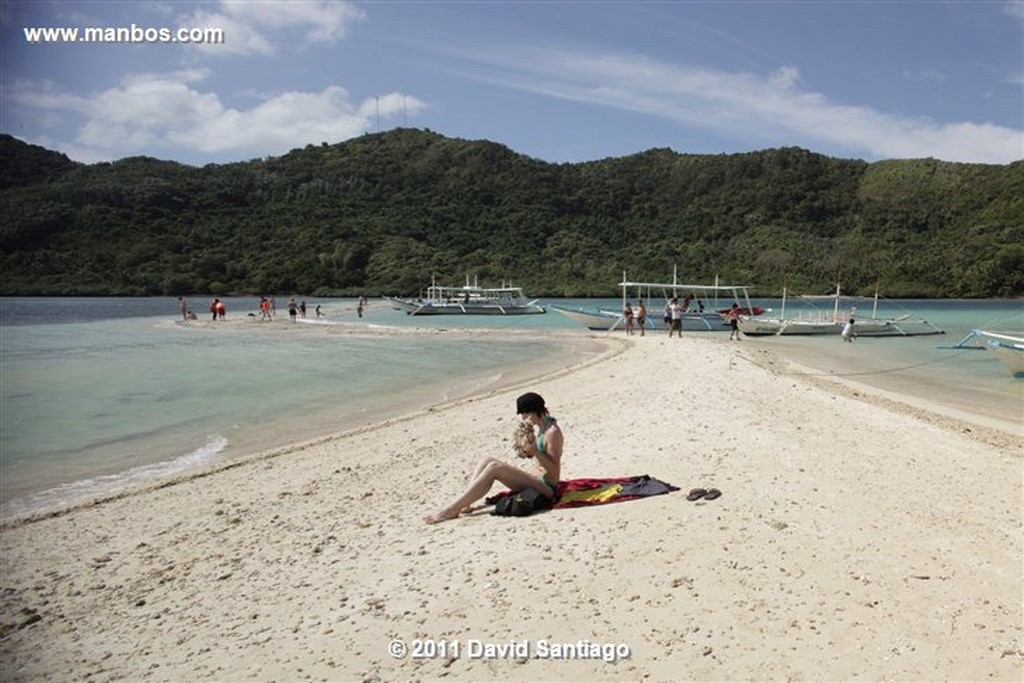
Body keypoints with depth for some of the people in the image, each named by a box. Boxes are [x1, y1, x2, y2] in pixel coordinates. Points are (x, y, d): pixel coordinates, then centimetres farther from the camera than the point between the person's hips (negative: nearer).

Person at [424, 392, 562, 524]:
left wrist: (535, 450, -29)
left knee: (494, 467, -23)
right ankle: (462, 503, -15)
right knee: (488, 460, -3)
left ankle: (452, 509, -24)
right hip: (539, 481, 9)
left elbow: (554, 470, -19)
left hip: (547, 488, -9)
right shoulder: (542, 428, 13)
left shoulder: (552, 432, -15)